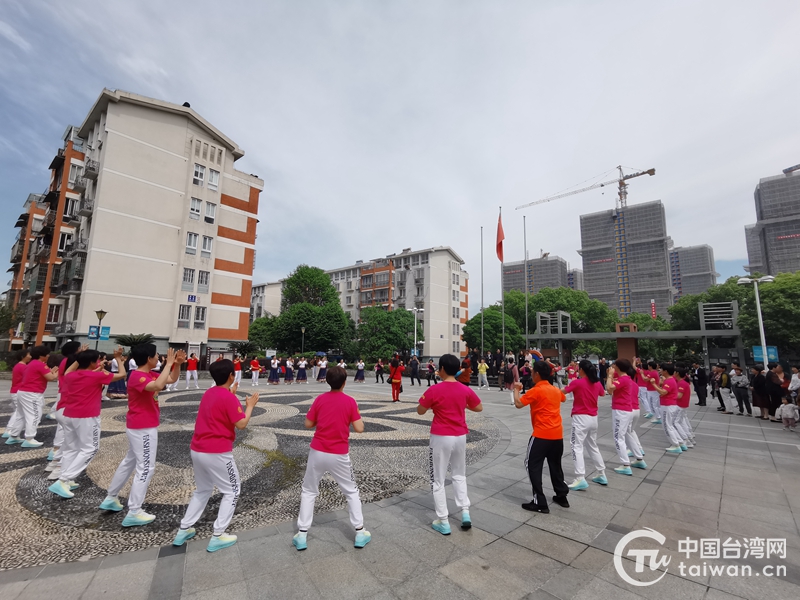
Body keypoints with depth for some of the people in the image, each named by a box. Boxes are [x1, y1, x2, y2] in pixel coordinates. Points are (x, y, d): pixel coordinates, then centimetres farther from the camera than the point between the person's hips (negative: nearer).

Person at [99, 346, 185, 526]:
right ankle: (134, 513, 5)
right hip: (143, 428, -10)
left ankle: (110, 498, 38)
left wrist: (177, 364, -5)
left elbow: (172, 379, 12)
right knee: (146, 468, -3)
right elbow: (159, 385, -42)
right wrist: (169, 363, -34)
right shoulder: (137, 376, -23)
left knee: (130, 461, 23)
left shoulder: (150, 374, 5)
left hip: (142, 427, 10)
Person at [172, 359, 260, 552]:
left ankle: (183, 530, 33)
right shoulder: (229, 398, -18)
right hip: (217, 453, -8)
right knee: (232, 490, 10)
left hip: (197, 450, 9)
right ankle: (217, 536, 12)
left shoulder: (209, 393, 8)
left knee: (202, 489, 28)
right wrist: (250, 405, -6)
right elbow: (241, 424, -17)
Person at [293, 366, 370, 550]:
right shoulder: (350, 401, -10)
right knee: (351, 491, 18)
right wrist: (356, 414, 6)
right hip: (339, 455, -1)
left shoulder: (320, 399, -5)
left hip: (317, 452, 2)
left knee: (308, 492, 22)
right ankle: (360, 533, 22)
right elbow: (359, 429, -10)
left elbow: (308, 424, 1)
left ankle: (302, 535, 23)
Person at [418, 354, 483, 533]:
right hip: (460, 437, 4)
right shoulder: (465, 390, -5)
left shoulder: (434, 390, -16)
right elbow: (479, 408, 9)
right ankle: (465, 513, 21)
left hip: (440, 438, -4)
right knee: (459, 475, 25)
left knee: (438, 480, 10)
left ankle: (443, 522, 17)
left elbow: (420, 411, -6)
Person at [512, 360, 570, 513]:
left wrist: (516, 389, -2)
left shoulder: (536, 390, -14)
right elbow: (563, 398, 33)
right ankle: (562, 497, 34)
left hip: (542, 435, -8)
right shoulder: (556, 390, 9)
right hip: (558, 434, 8)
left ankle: (540, 503, 3)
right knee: (555, 466, 23)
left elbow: (518, 404, -16)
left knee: (532, 466, 2)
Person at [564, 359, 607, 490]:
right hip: (593, 418, 7)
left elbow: (563, 392, -7)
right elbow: (603, 393, 26)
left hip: (581, 418, -7)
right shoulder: (597, 383, 4)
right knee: (593, 446, 22)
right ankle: (602, 475, 30)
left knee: (577, 447, -6)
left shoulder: (577, 382, -14)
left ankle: (580, 479, -12)